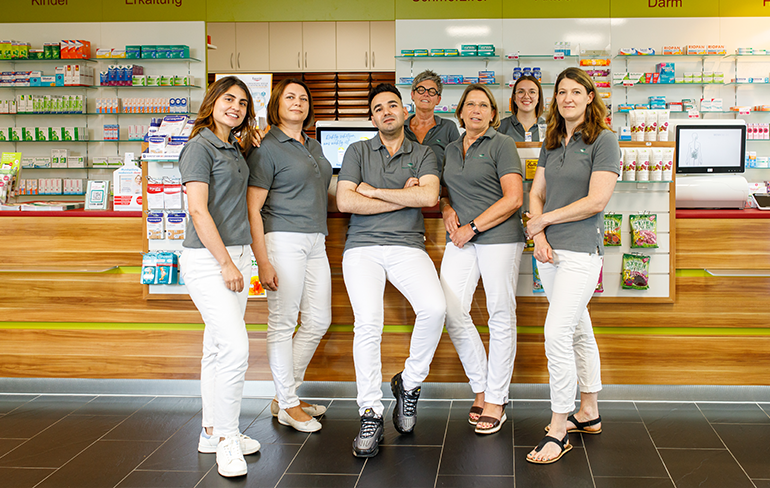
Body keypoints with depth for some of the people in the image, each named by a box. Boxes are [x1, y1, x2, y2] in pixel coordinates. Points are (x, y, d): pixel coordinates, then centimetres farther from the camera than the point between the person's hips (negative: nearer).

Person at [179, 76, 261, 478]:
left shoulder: (236, 149, 16)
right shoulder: (200, 146, -8)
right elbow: (198, 210, -16)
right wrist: (226, 263, -17)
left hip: (235, 255, 8)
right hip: (207, 259, -8)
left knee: (218, 348, 12)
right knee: (235, 347, -14)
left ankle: (212, 432, 21)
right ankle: (226, 438, -2)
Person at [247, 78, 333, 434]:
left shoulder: (314, 147, 18)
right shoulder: (267, 149, -6)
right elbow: (253, 209, -10)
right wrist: (263, 262, -17)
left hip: (316, 241, 8)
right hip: (283, 240, -8)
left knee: (318, 321, 9)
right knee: (283, 322, -2)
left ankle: (286, 394, 23)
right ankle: (288, 405, 10)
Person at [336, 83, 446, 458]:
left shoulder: (423, 155, 14)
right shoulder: (358, 151, 13)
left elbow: (429, 195, -6)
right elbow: (345, 201, -2)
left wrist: (373, 191, -4)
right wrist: (404, 198, -1)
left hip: (407, 246, 1)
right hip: (362, 248, -1)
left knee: (434, 308, -25)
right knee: (368, 323, -22)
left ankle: (409, 384, -1)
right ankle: (370, 416, -11)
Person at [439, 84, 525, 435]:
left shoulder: (502, 145, -1)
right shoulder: (451, 150, 17)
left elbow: (513, 199, -10)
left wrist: (472, 227, -13)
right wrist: (447, 209, 3)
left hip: (499, 236, -5)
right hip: (461, 239, 5)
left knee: (500, 315, 0)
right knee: (452, 311, -5)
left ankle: (496, 400, 9)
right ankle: (481, 387, 13)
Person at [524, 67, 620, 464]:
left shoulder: (603, 141, -6)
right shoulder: (552, 144, 14)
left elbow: (596, 201, -14)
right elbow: (536, 193, 13)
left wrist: (543, 220, -8)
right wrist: (538, 235, -4)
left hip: (582, 249, -7)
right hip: (550, 251, 7)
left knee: (556, 333, -14)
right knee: (578, 331, 16)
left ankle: (558, 430, -5)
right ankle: (588, 415, 27)